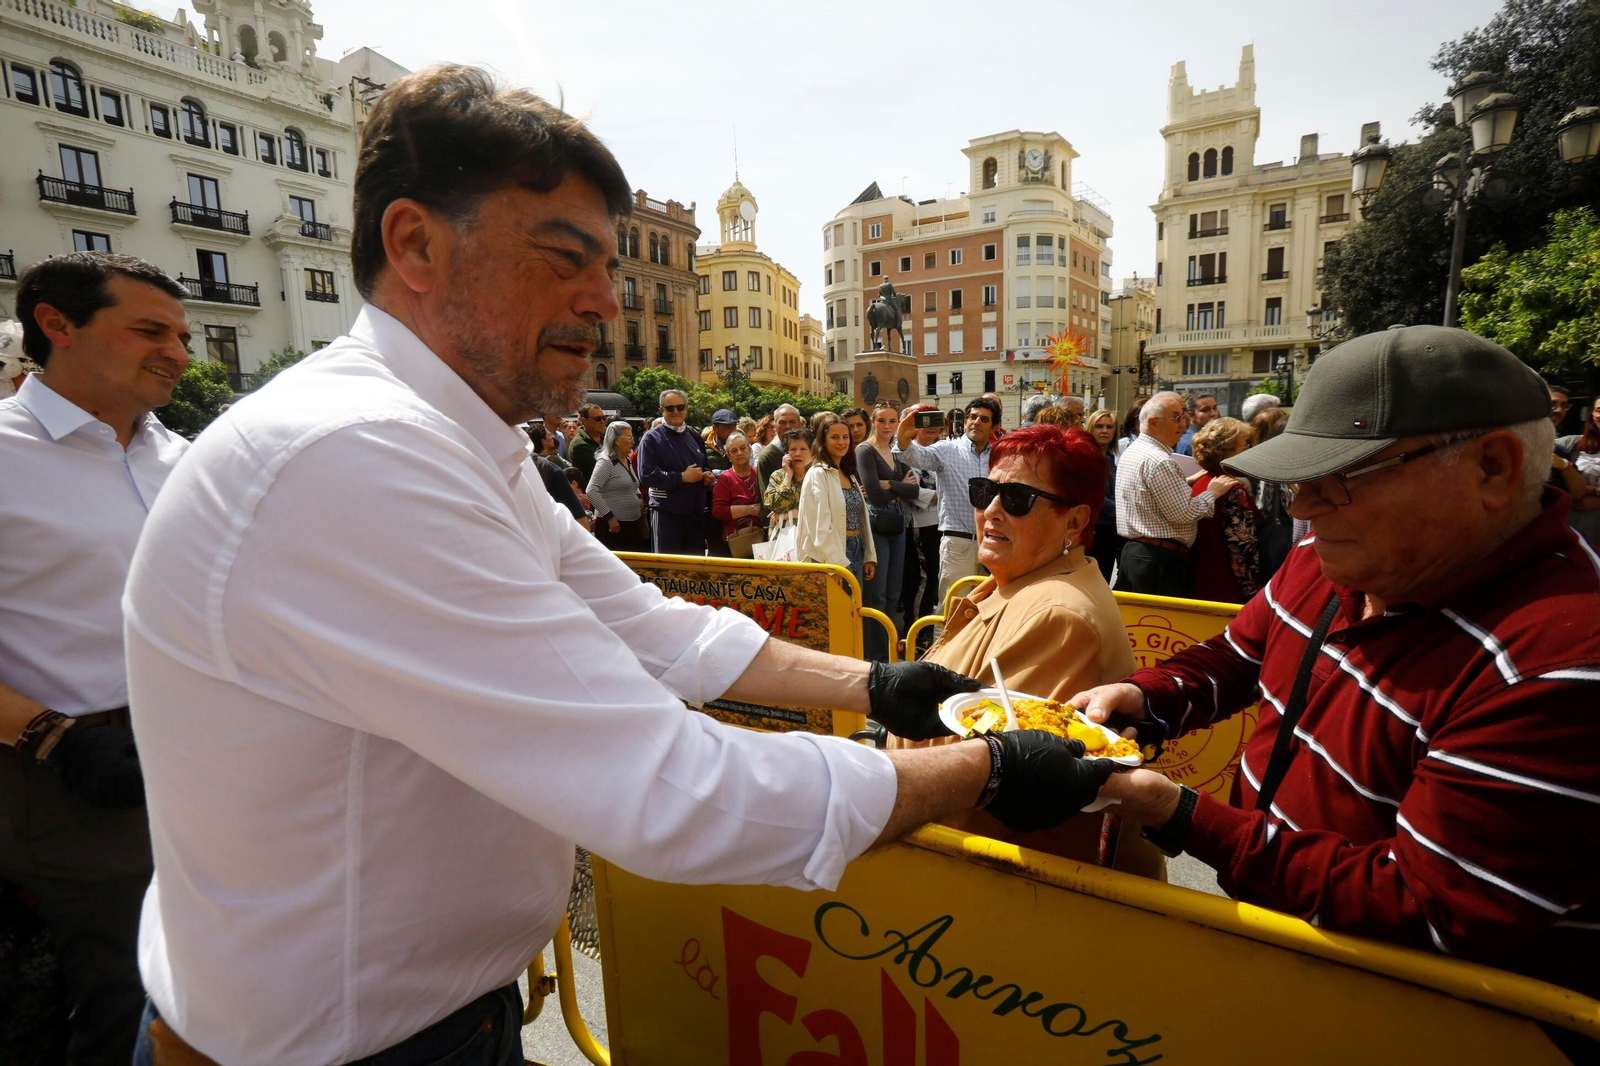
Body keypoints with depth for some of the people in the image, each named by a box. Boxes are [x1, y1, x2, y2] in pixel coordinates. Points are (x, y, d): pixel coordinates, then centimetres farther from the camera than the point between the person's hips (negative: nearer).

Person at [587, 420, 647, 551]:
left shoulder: (628, 461, 15)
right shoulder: (606, 462, -10)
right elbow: (591, 492, -18)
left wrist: (638, 502, 11)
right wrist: (609, 516, -19)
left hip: (633, 523, 8)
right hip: (613, 525, -8)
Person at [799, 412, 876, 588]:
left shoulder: (849, 474, 15)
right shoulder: (817, 474, -12)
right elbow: (821, 527, -18)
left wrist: (869, 556, 10)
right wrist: (838, 564, -21)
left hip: (856, 551, 8)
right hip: (832, 556, -8)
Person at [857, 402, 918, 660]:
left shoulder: (898, 452, 14)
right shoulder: (865, 450, -6)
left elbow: (915, 490, 0)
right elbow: (876, 495, -17)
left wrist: (889, 485, -13)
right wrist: (901, 487, -3)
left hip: (898, 526, 7)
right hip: (876, 527, -7)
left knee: (893, 594, 12)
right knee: (875, 596, -3)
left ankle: (890, 652, 22)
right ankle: (875, 657, 6)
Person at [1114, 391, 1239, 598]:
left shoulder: (1131, 451, 13)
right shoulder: (1158, 461, -18)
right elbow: (1183, 513, -18)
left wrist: (1188, 482, 15)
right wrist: (1213, 492, -5)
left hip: (1131, 550, 10)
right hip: (1159, 559, -10)